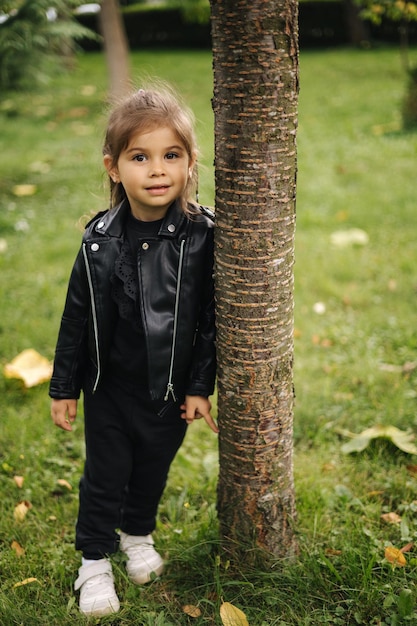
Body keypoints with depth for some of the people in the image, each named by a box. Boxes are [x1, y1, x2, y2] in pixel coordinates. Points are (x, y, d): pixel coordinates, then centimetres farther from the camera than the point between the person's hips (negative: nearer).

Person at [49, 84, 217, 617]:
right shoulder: (100, 241, -13)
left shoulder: (202, 237, -15)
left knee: (153, 468, 20)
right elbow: (77, 317, -4)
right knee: (105, 473, 11)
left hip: (171, 389, 1)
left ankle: (138, 535, 48)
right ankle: (95, 561, 33)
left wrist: (200, 386, -5)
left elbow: (210, 317, -7)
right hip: (109, 387, 0)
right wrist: (63, 387, 0)